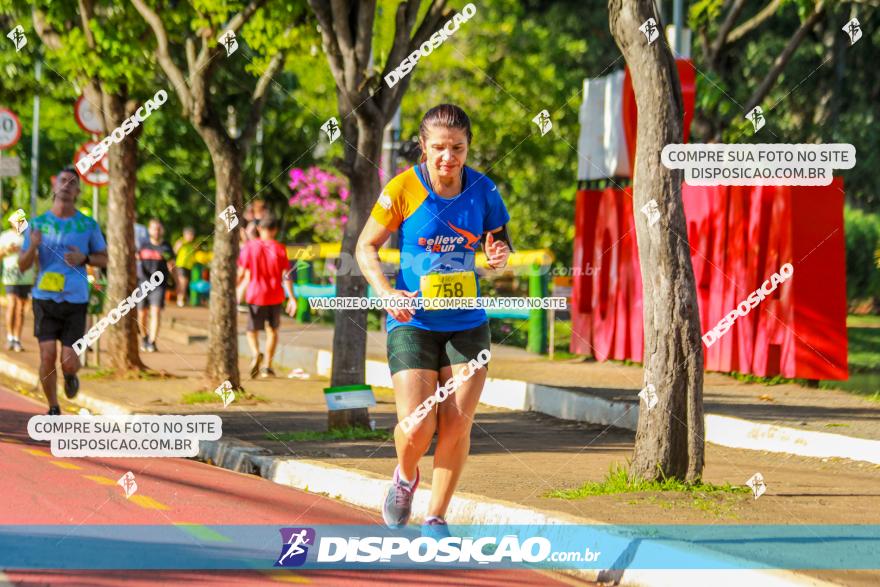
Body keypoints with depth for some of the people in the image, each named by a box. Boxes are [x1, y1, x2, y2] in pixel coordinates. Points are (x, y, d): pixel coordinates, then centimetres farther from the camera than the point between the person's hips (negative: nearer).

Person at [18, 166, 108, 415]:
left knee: (68, 361, -7)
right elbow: (22, 266, 5)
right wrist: (33, 247, -16)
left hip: (75, 301, 0)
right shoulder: (38, 224, 3)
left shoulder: (88, 225, 2)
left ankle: (70, 375, 32)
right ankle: (53, 409, 8)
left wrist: (84, 258, -10)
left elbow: (104, 259, 12)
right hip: (45, 299, 0)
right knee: (48, 355, -11)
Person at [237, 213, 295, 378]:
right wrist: (291, 298, -4)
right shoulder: (279, 249, -3)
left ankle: (256, 353, -20)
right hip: (275, 296, 1)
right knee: (272, 330, 17)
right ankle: (267, 366, 11)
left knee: (252, 331, 10)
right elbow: (285, 276, -7)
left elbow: (241, 274, -4)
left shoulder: (249, 247, -4)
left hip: (255, 296, -1)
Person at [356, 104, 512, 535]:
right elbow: (366, 246, -1)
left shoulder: (482, 190, -1)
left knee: (457, 425, -4)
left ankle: (436, 519, 13)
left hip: (467, 325, 3)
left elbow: (500, 241, 12)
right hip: (413, 323, -2)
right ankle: (405, 478, 24)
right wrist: (384, 290, -17)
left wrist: (500, 256, -12)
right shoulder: (403, 190, -9)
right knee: (416, 428, -12)